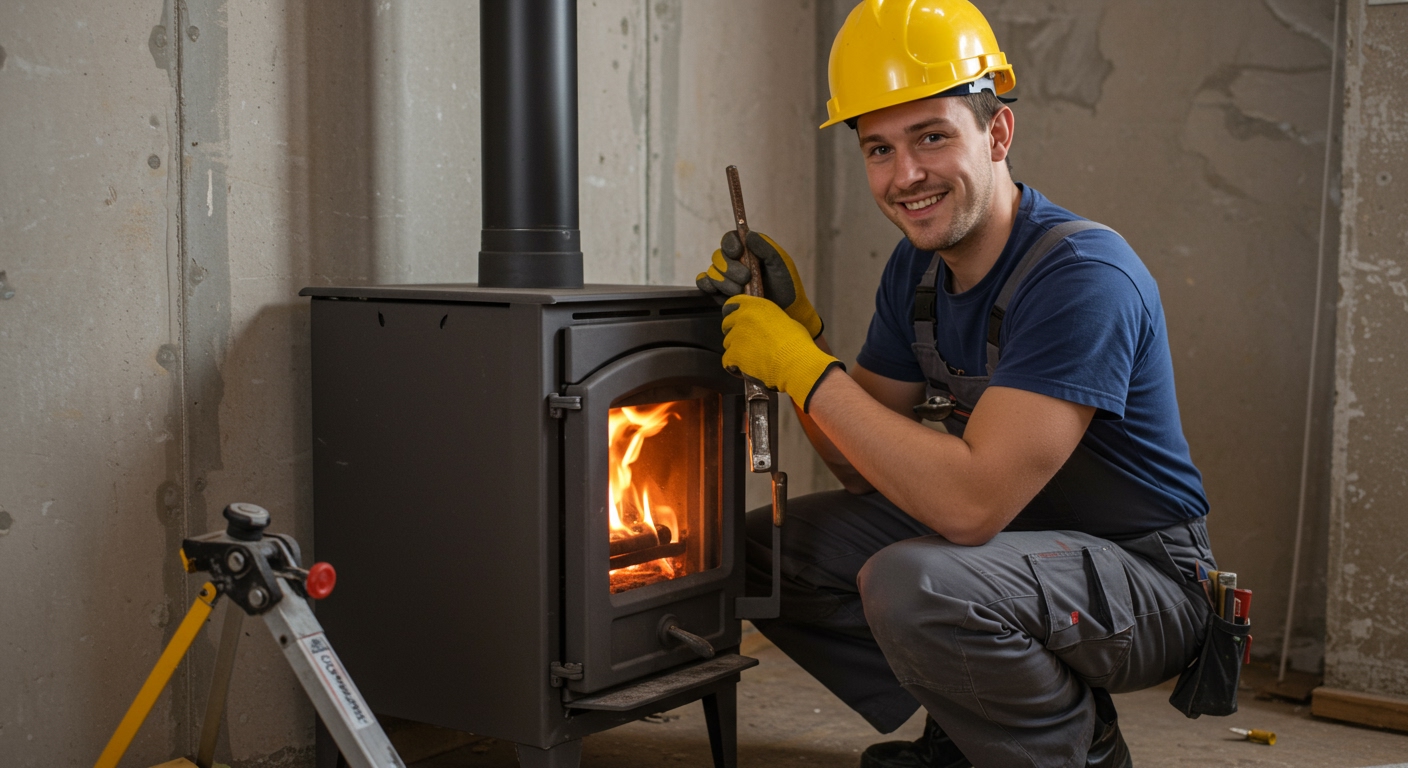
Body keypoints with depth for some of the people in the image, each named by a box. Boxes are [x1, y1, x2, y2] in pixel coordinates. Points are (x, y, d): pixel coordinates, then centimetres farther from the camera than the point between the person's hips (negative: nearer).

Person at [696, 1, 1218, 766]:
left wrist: (803, 366, -29)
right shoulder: (918, 266, 2)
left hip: (1142, 575, -8)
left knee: (911, 583, -35)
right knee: (760, 550, 3)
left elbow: (971, 502, -35)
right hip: (1011, 534, 8)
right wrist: (797, 328, -8)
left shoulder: (1082, 276, -26)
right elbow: (867, 468, 7)